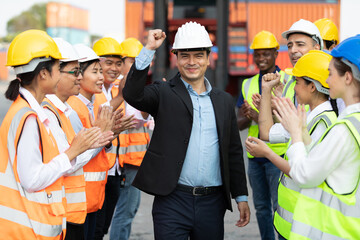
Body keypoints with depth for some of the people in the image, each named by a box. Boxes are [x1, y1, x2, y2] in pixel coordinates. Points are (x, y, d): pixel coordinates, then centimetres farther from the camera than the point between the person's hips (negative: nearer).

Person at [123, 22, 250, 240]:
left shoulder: (224, 101, 12)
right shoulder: (164, 93, 2)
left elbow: (234, 152, 14)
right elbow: (132, 94, -18)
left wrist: (241, 196, 11)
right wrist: (149, 49, -21)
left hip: (212, 204, 3)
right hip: (172, 200, -3)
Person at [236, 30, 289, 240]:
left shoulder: (287, 81, -5)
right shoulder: (248, 85, 11)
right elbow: (240, 124, 8)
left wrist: (262, 117, -25)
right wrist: (247, 117, -15)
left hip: (278, 154, -6)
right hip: (255, 155, 6)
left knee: (280, 206, -8)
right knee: (261, 207, 13)